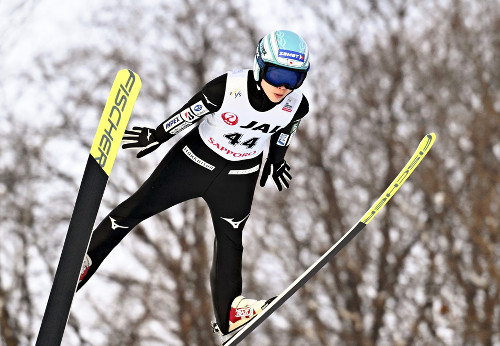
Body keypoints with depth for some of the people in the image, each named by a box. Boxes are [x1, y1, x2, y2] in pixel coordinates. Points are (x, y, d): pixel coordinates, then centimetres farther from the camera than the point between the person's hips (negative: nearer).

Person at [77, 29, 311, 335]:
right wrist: (155, 136, -6)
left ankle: (230, 312, 24)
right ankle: (86, 258, 20)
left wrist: (276, 162, 17)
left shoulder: (297, 106, -21)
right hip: (196, 159, -2)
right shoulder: (227, 88, -32)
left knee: (230, 240, 11)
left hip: (239, 177, 2)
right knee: (137, 208, 5)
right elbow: (189, 114, -17)